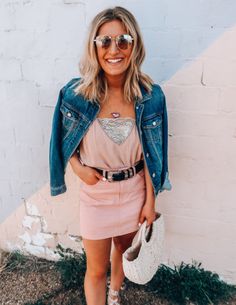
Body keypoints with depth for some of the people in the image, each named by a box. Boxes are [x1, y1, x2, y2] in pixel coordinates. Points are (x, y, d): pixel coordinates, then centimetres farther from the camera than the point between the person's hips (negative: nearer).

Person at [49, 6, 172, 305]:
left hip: (134, 191, 2)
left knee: (124, 249, 28)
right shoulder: (75, 93, -17)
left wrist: (150, 200, -2)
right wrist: (78, 167, -16)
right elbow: (63, 142, 0)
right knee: (96, 269, 13)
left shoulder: (151, 96, -14)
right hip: (95, 193, -2)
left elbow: (151, 154, -6)